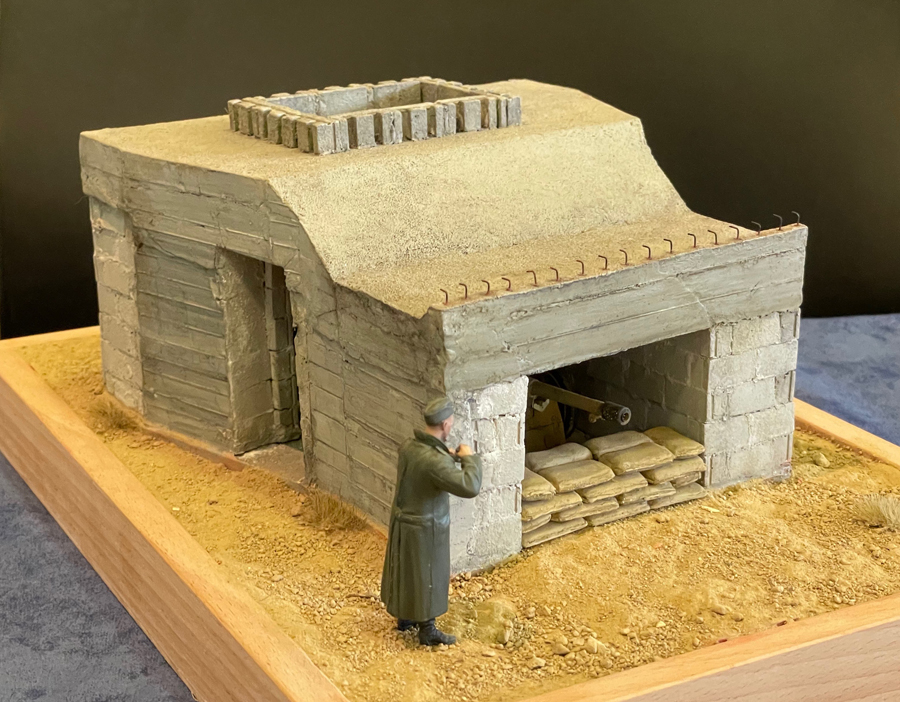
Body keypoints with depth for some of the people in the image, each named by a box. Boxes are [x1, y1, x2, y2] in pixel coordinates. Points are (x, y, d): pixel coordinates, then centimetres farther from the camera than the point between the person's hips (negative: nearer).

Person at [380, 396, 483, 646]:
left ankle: (405, 617, 43)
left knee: (406, 571, 24)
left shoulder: (409, 446, -7)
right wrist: (469, 458, -23)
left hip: (403, 521, 8)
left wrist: (447, 456, 5)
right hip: (425, 529, -8)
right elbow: (470, 487, -39)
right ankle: (428, 631, 25)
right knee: (426, 578, 10)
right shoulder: (435, 461, -34)